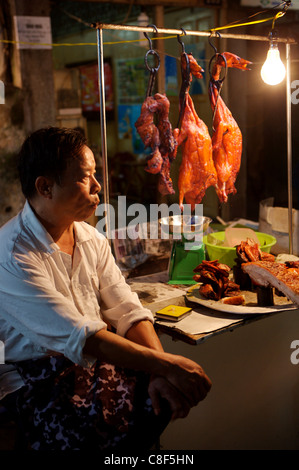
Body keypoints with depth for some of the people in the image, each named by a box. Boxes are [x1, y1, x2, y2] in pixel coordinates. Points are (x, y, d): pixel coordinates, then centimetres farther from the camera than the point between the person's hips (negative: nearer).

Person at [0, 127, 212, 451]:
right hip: (37, 377, -6)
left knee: (167, 394, -15)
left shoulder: (92, 238, 6)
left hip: (97, 356, 7)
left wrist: (162, 371, -16)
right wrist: (164, 364, -30)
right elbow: (77, 336, -27)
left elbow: (126, 310, 0)